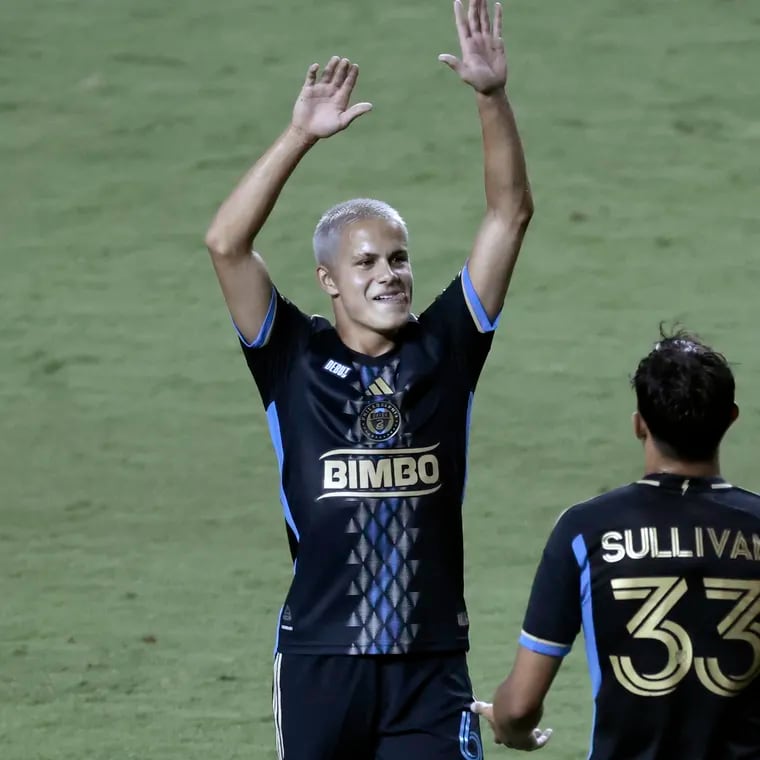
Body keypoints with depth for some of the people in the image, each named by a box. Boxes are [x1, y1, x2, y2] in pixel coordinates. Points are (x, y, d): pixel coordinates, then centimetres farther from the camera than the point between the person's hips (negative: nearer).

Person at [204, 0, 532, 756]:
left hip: (430, 663, 1)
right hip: (318, 658, -1)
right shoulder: (295, 360, 0)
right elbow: (225, 244, -12)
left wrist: (492, 98, -12)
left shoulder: (443, 349, 4)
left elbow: (509, 216, 0)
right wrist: (300, 135, -19)